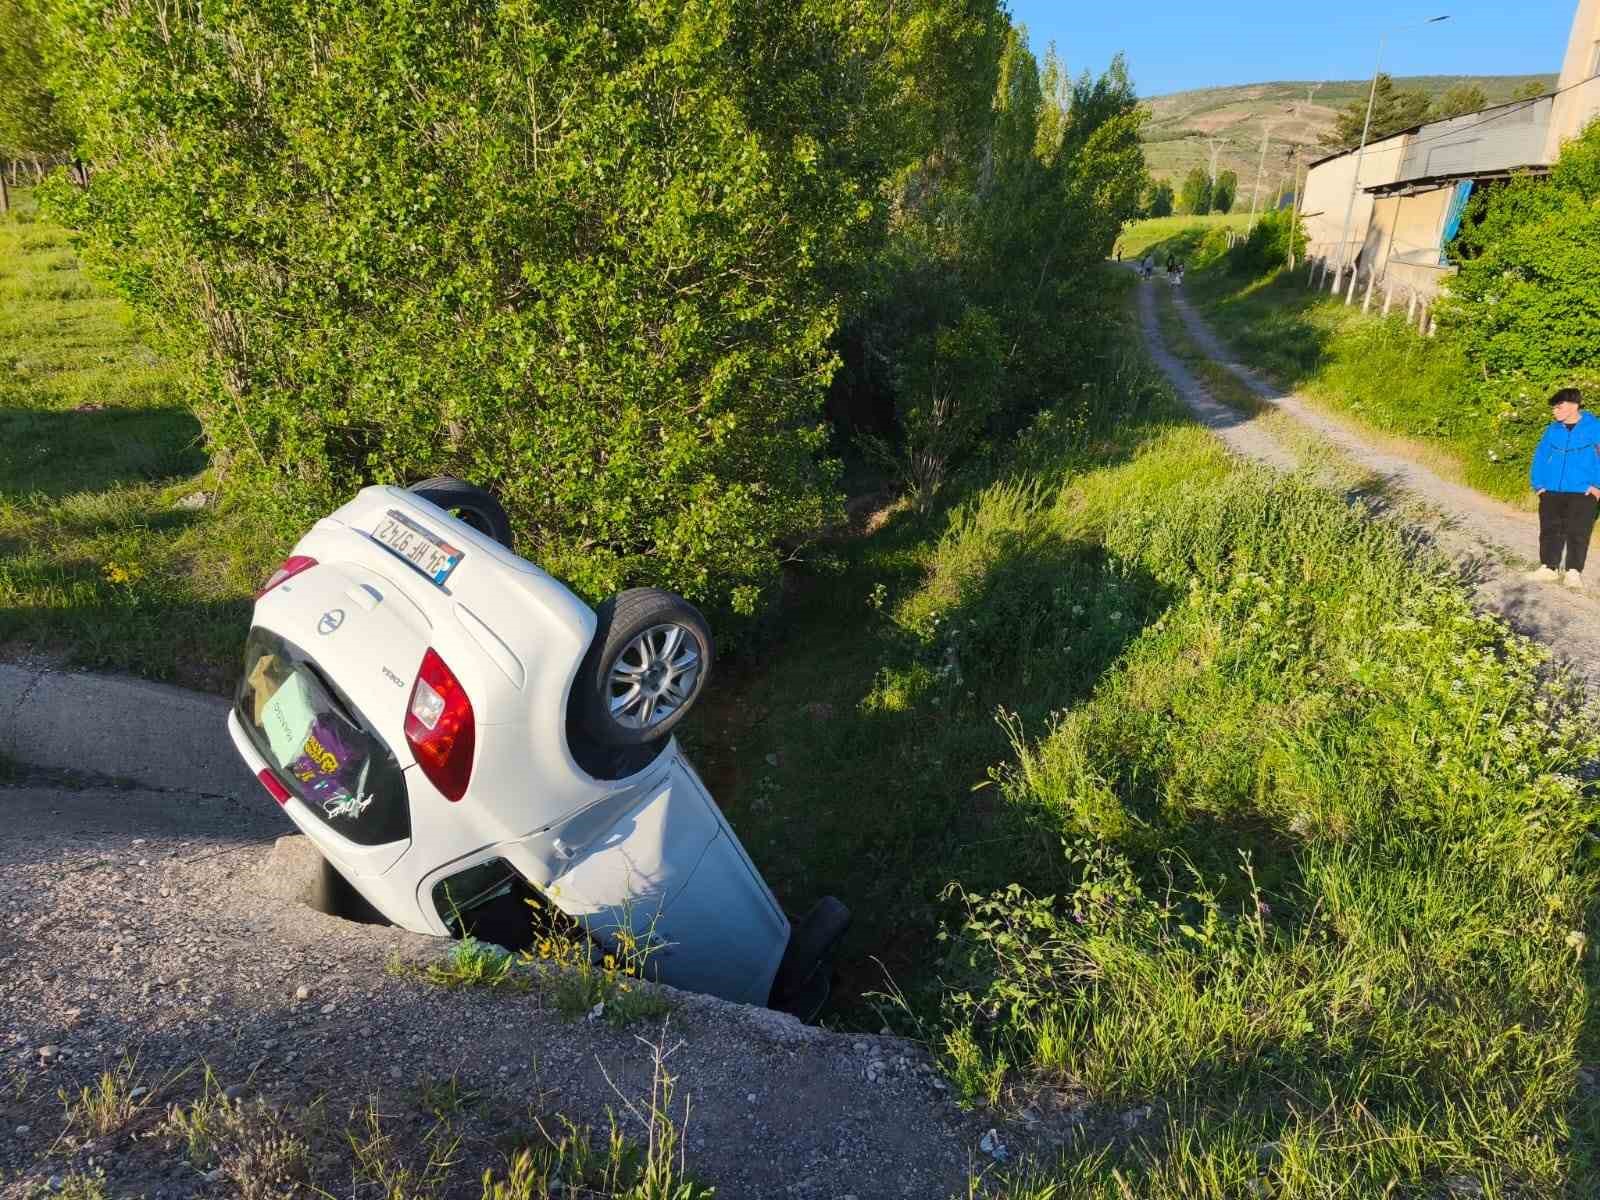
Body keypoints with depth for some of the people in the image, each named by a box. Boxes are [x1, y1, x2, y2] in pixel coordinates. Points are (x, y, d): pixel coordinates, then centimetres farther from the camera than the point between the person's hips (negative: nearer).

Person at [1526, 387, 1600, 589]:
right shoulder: (1552, 430, 8)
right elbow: (1539, 457, 10)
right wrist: (1538, 484, 1)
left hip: (1582, 493, -4)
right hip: (1551, 492, 4)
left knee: (1577, 533, -1)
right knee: (1550, 531, 7)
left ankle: (1574, 572, 6)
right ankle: (1549, 567, 15)